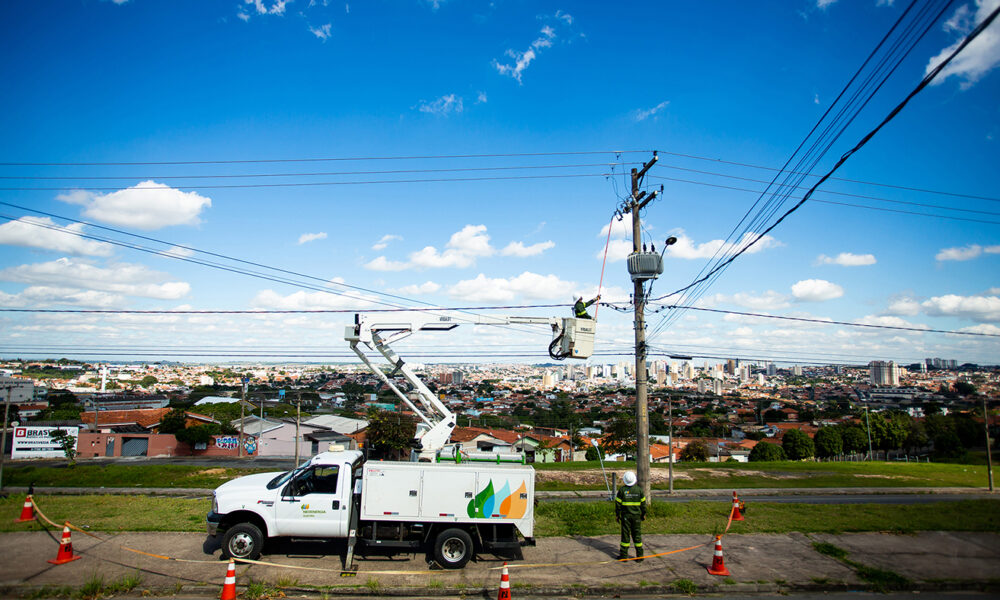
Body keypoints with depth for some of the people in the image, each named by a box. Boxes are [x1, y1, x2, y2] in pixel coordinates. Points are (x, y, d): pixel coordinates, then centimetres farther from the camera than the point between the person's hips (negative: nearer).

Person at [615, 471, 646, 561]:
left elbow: (618, 503, -4)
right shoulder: (639, 489, -3)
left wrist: (617, 515, 5)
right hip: (636, 516, 1)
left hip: (625, 515, -1)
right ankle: (639, 556, 11)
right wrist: (643, 514, 15)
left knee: (625, 534, 5)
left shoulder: (622, 490, -8)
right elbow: (643, 503, 4)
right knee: (637, 534, 8)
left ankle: (623, 555, 9)